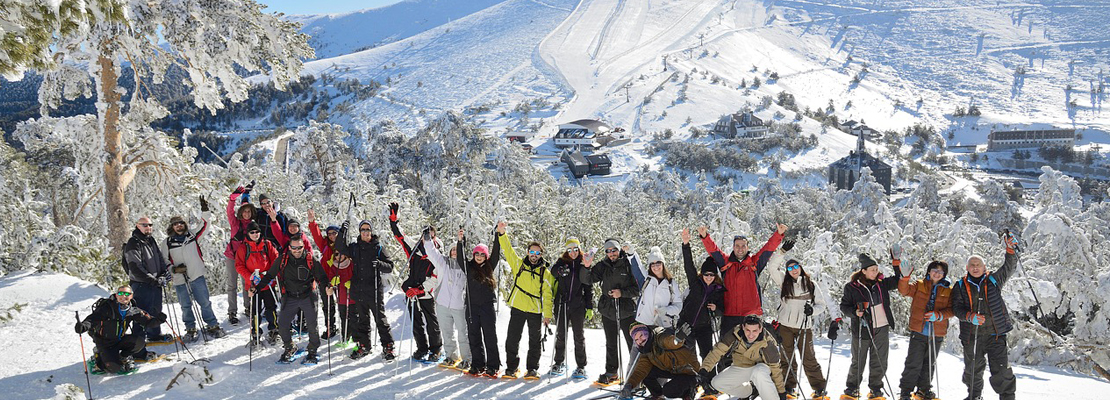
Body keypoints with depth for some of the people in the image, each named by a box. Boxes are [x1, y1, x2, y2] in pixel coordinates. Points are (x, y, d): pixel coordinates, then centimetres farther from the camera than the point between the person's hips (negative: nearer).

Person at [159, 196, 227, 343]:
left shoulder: (192, 235, 7)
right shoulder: (167, 243, 6)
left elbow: (203, 226, 5)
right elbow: (164, 260, 8)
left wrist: (205, 212, -10)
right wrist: (174, 269, -8)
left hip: (197, 276, 0)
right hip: (180, 280, 0)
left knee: (205, 303, 2)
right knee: (186, 306, 6)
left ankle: (212, 326, 11)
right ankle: (190, 330, 18)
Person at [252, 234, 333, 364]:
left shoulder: (311, 260, -6)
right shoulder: (282, 260, -2)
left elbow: (321, 277, -1)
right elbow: (269, 275, 6)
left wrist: (326, 289, -21)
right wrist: (256, 289, -1)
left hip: (307, 297, -2)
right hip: (290, 298, 2)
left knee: (312, 325, -3)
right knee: (282, 324, -2)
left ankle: (312, 350, 18)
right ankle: (289, 348, 22)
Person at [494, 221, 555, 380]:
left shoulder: (545, 272, 2)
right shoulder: (519, 264, 5)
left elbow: (548, 295, 1)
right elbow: (508, 250, -3)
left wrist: (548, 314, -5)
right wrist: (502, 234, -18)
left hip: (535, 311, -1)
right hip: (518, 308, 1)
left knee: (534, 341, 7)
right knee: (512, 340, 3)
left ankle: (533, 369, 17)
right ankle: (511, 368, 15)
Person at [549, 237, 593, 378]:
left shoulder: (583, 265, 5)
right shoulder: (562, 262, 7)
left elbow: (589, 288, 7)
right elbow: (553, 271, -12)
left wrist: (590, 307, 2)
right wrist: (560, 271, -35)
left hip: (578, 306, -1)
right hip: (562, 304, 1)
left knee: (579, 336, 1)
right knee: (560, 335, 8)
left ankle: (581, 367, 8)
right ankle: (559, 363, 22)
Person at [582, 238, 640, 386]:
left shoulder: (629, 265, -6)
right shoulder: (603, 266, 4)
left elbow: (637, 289, -6)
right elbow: (588, 280, -3)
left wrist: (622, 292, -19)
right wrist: (587, 267, -21)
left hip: (627, 311, -4)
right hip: (608, 311, 4)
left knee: (634, 343, 1)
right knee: (611, 344, 14)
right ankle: (611, 373, 25)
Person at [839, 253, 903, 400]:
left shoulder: (881, 283, 4)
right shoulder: (852, 287, -6)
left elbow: (898, 280, 12)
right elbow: (844, 305, 1)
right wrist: (855, 312, -18)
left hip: (882, 329, 3)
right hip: (862, 329, -3)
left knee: (880, 362, 8)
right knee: (858, 361, 6)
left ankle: (876, 388, 24)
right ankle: (852, 388, 23)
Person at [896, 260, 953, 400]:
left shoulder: (948, 291, 7)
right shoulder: (919, 285, 4)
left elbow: (951, 310, 1)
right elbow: (904, 290, -11)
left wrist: (938, 315, -17)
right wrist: (905, 277, -28)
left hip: (937, 334, 3)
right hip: (918, 332, -2)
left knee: (929, 364, 15)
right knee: (914, 363, -4)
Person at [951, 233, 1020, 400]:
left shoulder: (993, 280, 7)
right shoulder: (960, 286, 6)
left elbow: (1009, 267, 0)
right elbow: (957, 308, -1)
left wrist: (1011, 250, -16)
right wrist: (970, 316, -20)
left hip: (995, 334, -1)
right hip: (971, 335, 1)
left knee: (1001, 371, -8)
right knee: (973, 370, 14)